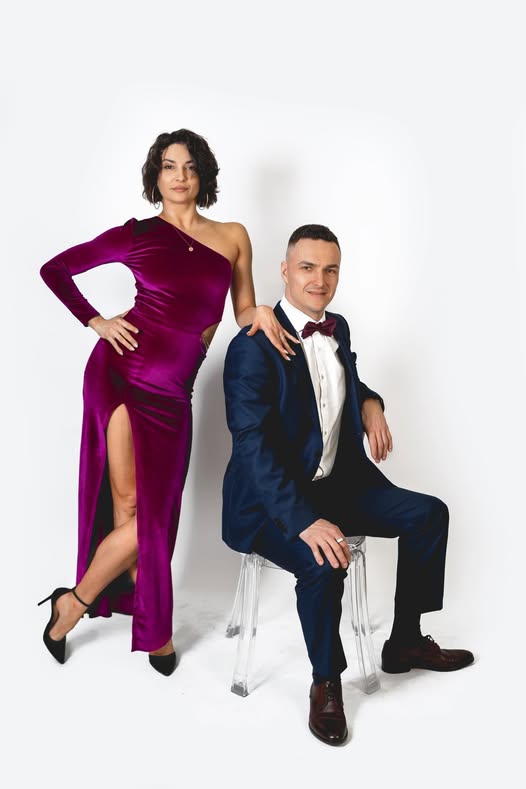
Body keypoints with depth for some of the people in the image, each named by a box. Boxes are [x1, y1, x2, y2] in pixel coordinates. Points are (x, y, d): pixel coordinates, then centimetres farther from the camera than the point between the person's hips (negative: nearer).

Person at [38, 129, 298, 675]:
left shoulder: (233, 237, 10)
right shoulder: (137, 235, 3)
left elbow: (244, 312, 16)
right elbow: (55, 269, 9)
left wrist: (262, 313, -6)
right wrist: (95, 322, -1)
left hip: (172, 393, 3)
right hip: (122, 372, -3)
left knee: (154, 513, 5)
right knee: (131, 509, -5)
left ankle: (73, 604, 29)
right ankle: (152, 625, 20)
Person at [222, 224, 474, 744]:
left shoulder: (337, 328, 6)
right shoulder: (253, 348, -19)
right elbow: (252, 446, -27)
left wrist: (370, 404, 1)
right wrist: (304, 521, -36)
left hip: (337, 483, 8)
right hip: (273, 502, -8)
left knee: (428, 514, 4)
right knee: (324, 562, -33)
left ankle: (405, 642, 20)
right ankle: (326, 682, -3)